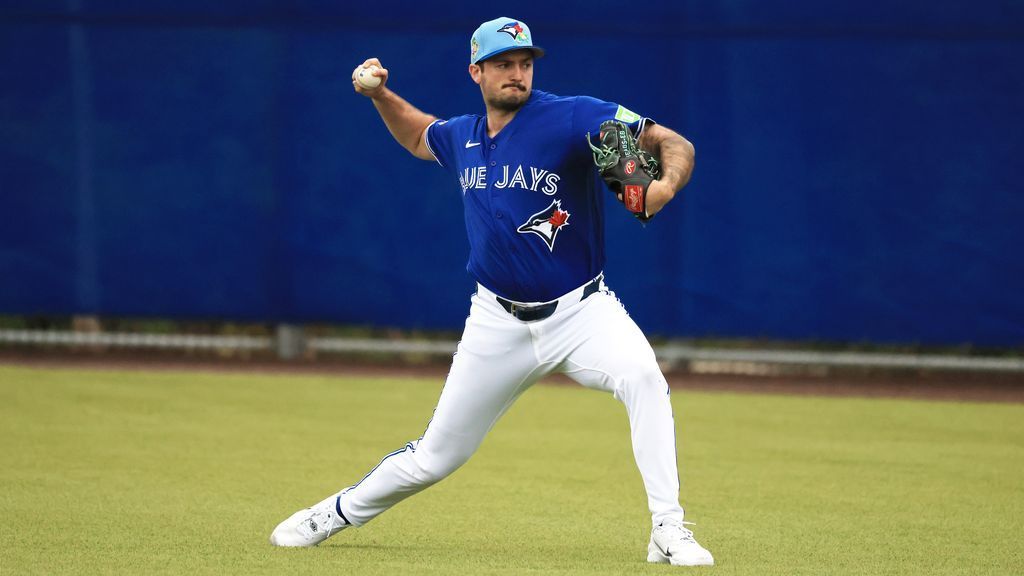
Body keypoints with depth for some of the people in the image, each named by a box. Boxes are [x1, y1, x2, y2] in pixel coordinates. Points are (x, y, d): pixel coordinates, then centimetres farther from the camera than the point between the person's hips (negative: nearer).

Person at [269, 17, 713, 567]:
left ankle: (668, 531, -30)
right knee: (434, 457, 9)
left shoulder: (572, 118, -14)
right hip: (499, 324, 4)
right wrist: (381, 96, 13)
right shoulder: (461, 137, 5)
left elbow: (673, 144, -22)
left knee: (642, 377, -34)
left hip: (580, 312, -3)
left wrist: (666, 184, -43)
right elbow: (418, 136, 30)